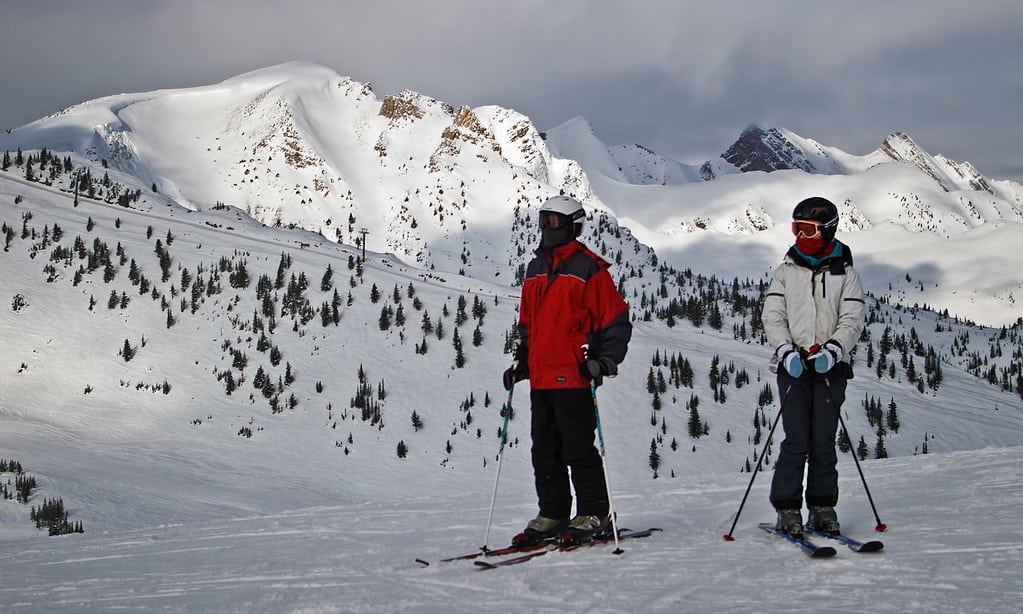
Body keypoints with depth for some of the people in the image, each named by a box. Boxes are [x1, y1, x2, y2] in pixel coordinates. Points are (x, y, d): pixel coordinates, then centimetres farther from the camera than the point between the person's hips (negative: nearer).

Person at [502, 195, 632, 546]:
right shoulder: (536, 269, 18)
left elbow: (617, 322, -4)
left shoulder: (589, 268, -4)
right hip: (540, 378, 7)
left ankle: (594, 515, 5)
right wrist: (521, 361, 18)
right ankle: (552, 514, 18)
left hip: (573, 377, -7)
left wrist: (604, 361, -13)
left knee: (578, 449, -5)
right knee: (545, 451, 9)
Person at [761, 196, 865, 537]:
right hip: (793, 365, 0)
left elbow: (853, 320, 1)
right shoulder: (785, 271, 8)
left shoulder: (844, 273, 7)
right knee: (797, 440, -6)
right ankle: (787, 508, 0)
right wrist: (786, 351, -14)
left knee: (824, 440, 2)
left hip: (830, 367, 0)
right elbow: (772, 316, 3)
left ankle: (823, 506, 11)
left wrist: (832, 350, -16)